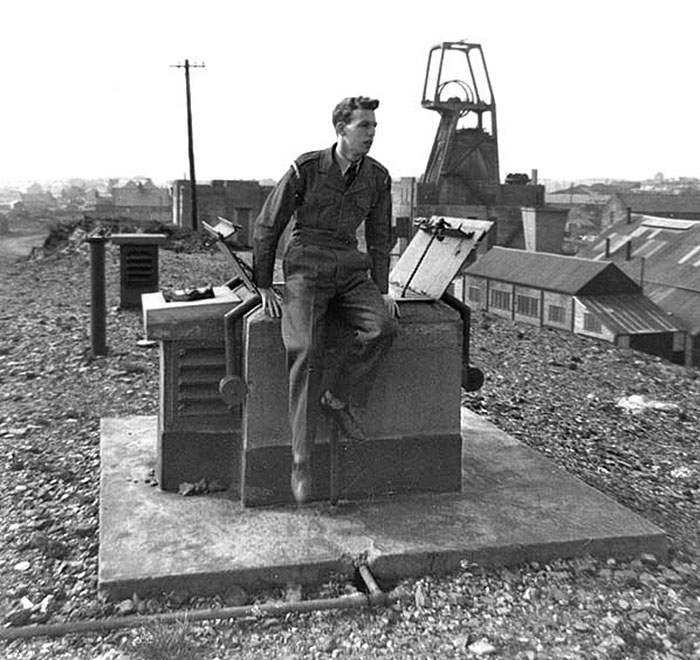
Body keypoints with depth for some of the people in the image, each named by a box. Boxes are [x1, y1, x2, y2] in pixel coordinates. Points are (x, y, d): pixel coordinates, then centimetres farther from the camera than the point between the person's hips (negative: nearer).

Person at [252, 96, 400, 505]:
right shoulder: (306, 169, -6)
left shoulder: (378, 178, 6)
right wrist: (264, 287, -1)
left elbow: (380, 238, 17)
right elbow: (267, 228, 2)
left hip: (352, 271, 4)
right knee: (305, 350, -28)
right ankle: (302, 460, -23)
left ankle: (340, 397, -8)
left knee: (384, 327, -28)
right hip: (305, 269, -4)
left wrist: (382, 291, 6)